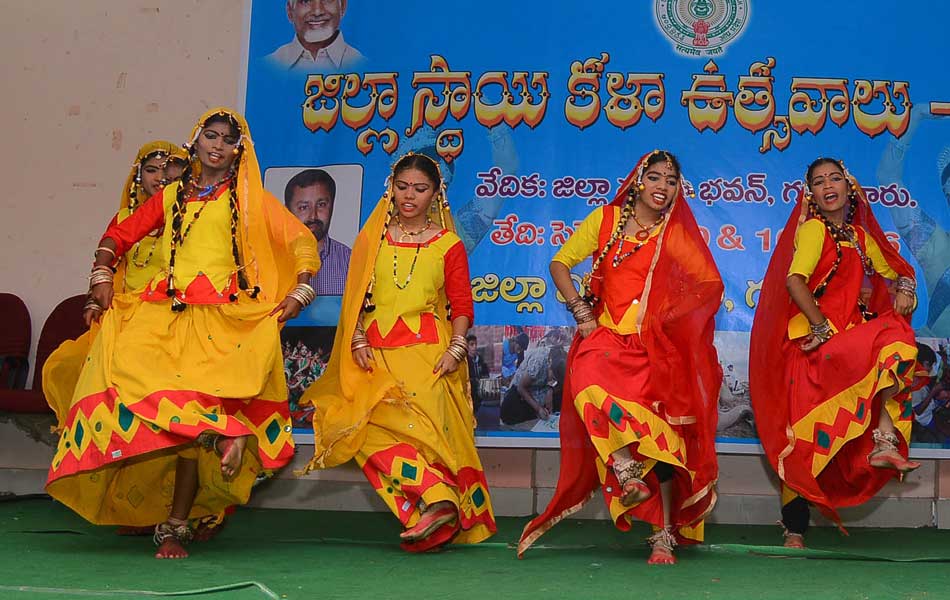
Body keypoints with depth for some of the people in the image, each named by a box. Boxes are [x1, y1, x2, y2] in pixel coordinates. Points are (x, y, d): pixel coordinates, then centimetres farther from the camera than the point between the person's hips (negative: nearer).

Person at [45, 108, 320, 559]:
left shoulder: (248, 199, 13)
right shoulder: (172, 197, 21)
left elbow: (301, 242, 10)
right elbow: (118, 236, 23)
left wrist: (299, 293, -3)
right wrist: (101, 276, 6)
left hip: (219, 318, -3)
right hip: (163, 313, 3)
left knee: (186, 418, -16)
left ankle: (175, 527, -11)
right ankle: (221, 432, -23)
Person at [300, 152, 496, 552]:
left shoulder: (448, 244, 11)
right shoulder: (372, 238, 17)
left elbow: (462, 304, 7)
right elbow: (354, 298, 14)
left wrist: (456, 348, -8)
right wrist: (358, 341, 0)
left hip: (428, 352, -2)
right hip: (378, 354, 2)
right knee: (368, 422, -21)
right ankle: (438, 498, -24)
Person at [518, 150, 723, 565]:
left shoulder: (678, 234, 9)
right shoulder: (606, 219, 10)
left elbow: (710, 285, 7)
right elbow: (560, 263, 12)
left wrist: (669, 317, -5)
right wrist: (581, 310, 0)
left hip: (659, 348, -1)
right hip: (608, 337, 1)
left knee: (663, 433, -11)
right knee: (589, 377, -33)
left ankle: (665, 535, -4)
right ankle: (626, 473, -23)